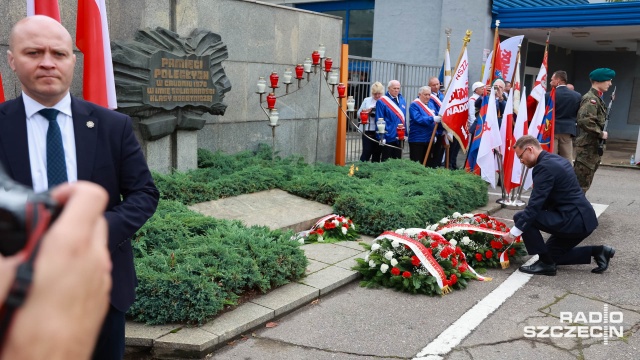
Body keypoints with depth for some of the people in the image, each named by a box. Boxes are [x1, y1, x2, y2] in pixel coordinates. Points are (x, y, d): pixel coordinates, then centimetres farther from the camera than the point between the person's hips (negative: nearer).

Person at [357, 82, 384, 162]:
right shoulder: (367, 100, 9)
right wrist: (366, 112, -9)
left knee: (377, 154, 7)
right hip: (368, 131, 0)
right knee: (366, 152, -3)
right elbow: (359, 114, 10)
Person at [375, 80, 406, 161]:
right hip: (388, 137, -6)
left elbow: (403, 118, 14)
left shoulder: (402, 100, 9)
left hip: (399, 136, 6)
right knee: (386, 160, 5)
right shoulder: (382, 102, -10)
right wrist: (381, 137, -16)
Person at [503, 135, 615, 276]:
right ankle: (597, 252, 16)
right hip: (581, 217, 10)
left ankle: (545, 263, -4)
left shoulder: (544, 167, -18)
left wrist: (513, 233, -20)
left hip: (573, 219, -10)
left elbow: (535, 204, -23)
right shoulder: (555, 159, 13)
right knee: (552, 254, 22)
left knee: (521, 217, -13)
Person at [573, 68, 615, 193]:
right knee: (582, 182, -6)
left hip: (594, 146, 10)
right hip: (588, 146, -10)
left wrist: (601, 134, 9)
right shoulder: (590, 99, -15)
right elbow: (585, 121, -28)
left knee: (586, 181, 16)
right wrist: (601, 134, -18)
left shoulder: (597, 98, 16)